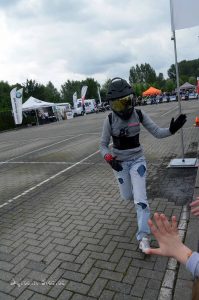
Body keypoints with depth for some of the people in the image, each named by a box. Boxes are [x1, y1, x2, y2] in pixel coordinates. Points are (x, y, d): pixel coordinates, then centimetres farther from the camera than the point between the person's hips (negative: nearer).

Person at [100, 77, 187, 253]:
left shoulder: (139, 114, -10)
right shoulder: (110, 120, -12)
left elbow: (157, 133, -9)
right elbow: (103, 145, -5)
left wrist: (172, 130, -30)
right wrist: (109, 158, -24)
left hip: (137, 160, -1)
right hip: (120, 163, 1)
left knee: (140, 198, -12)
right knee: (127, 197, 15)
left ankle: (143, 237, -1)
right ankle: (134, 185, 52)